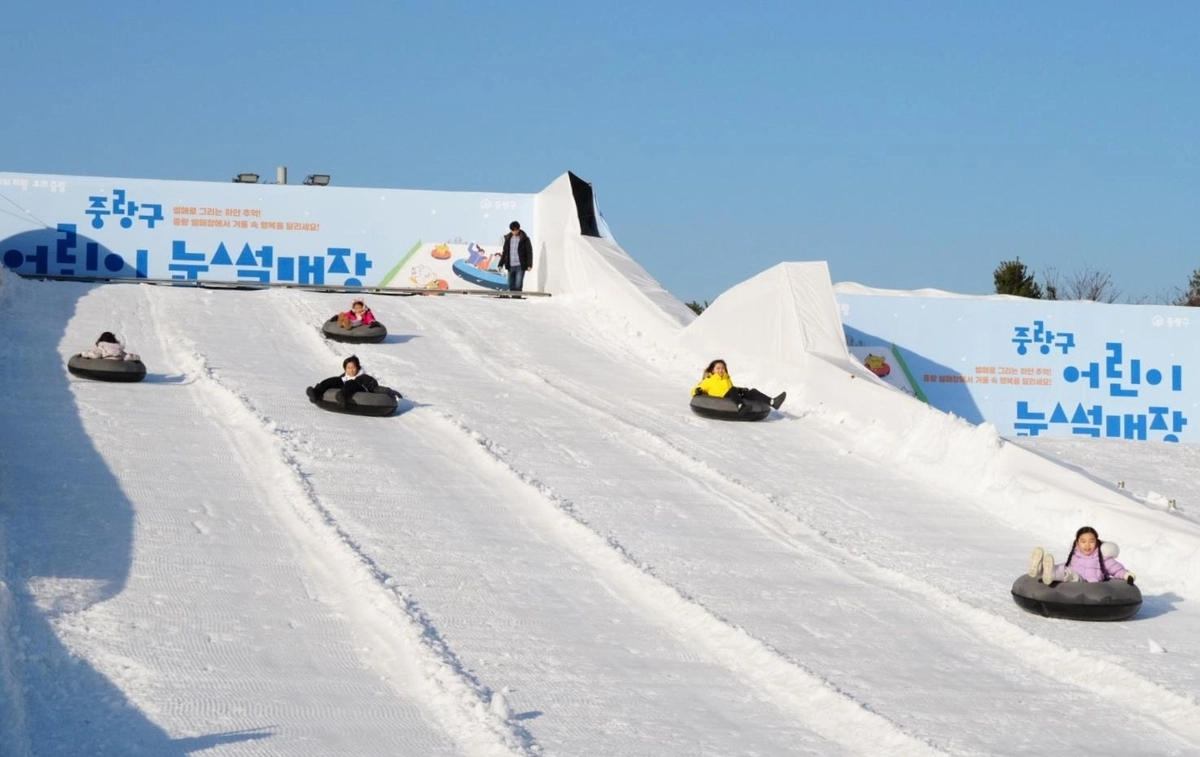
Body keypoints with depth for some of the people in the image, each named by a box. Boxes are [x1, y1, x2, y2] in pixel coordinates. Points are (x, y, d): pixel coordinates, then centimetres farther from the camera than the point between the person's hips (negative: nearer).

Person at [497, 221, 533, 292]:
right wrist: (501, 264, 10)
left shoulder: (524, 239, -3)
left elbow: (529, 252, -5)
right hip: (510, 266, 5)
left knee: (518, 285, -12)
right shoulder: (508, 238, 9)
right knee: (511, 286, 5)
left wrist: (529, 265, -13)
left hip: (520, 266, -5)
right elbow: (504, 252, 15)